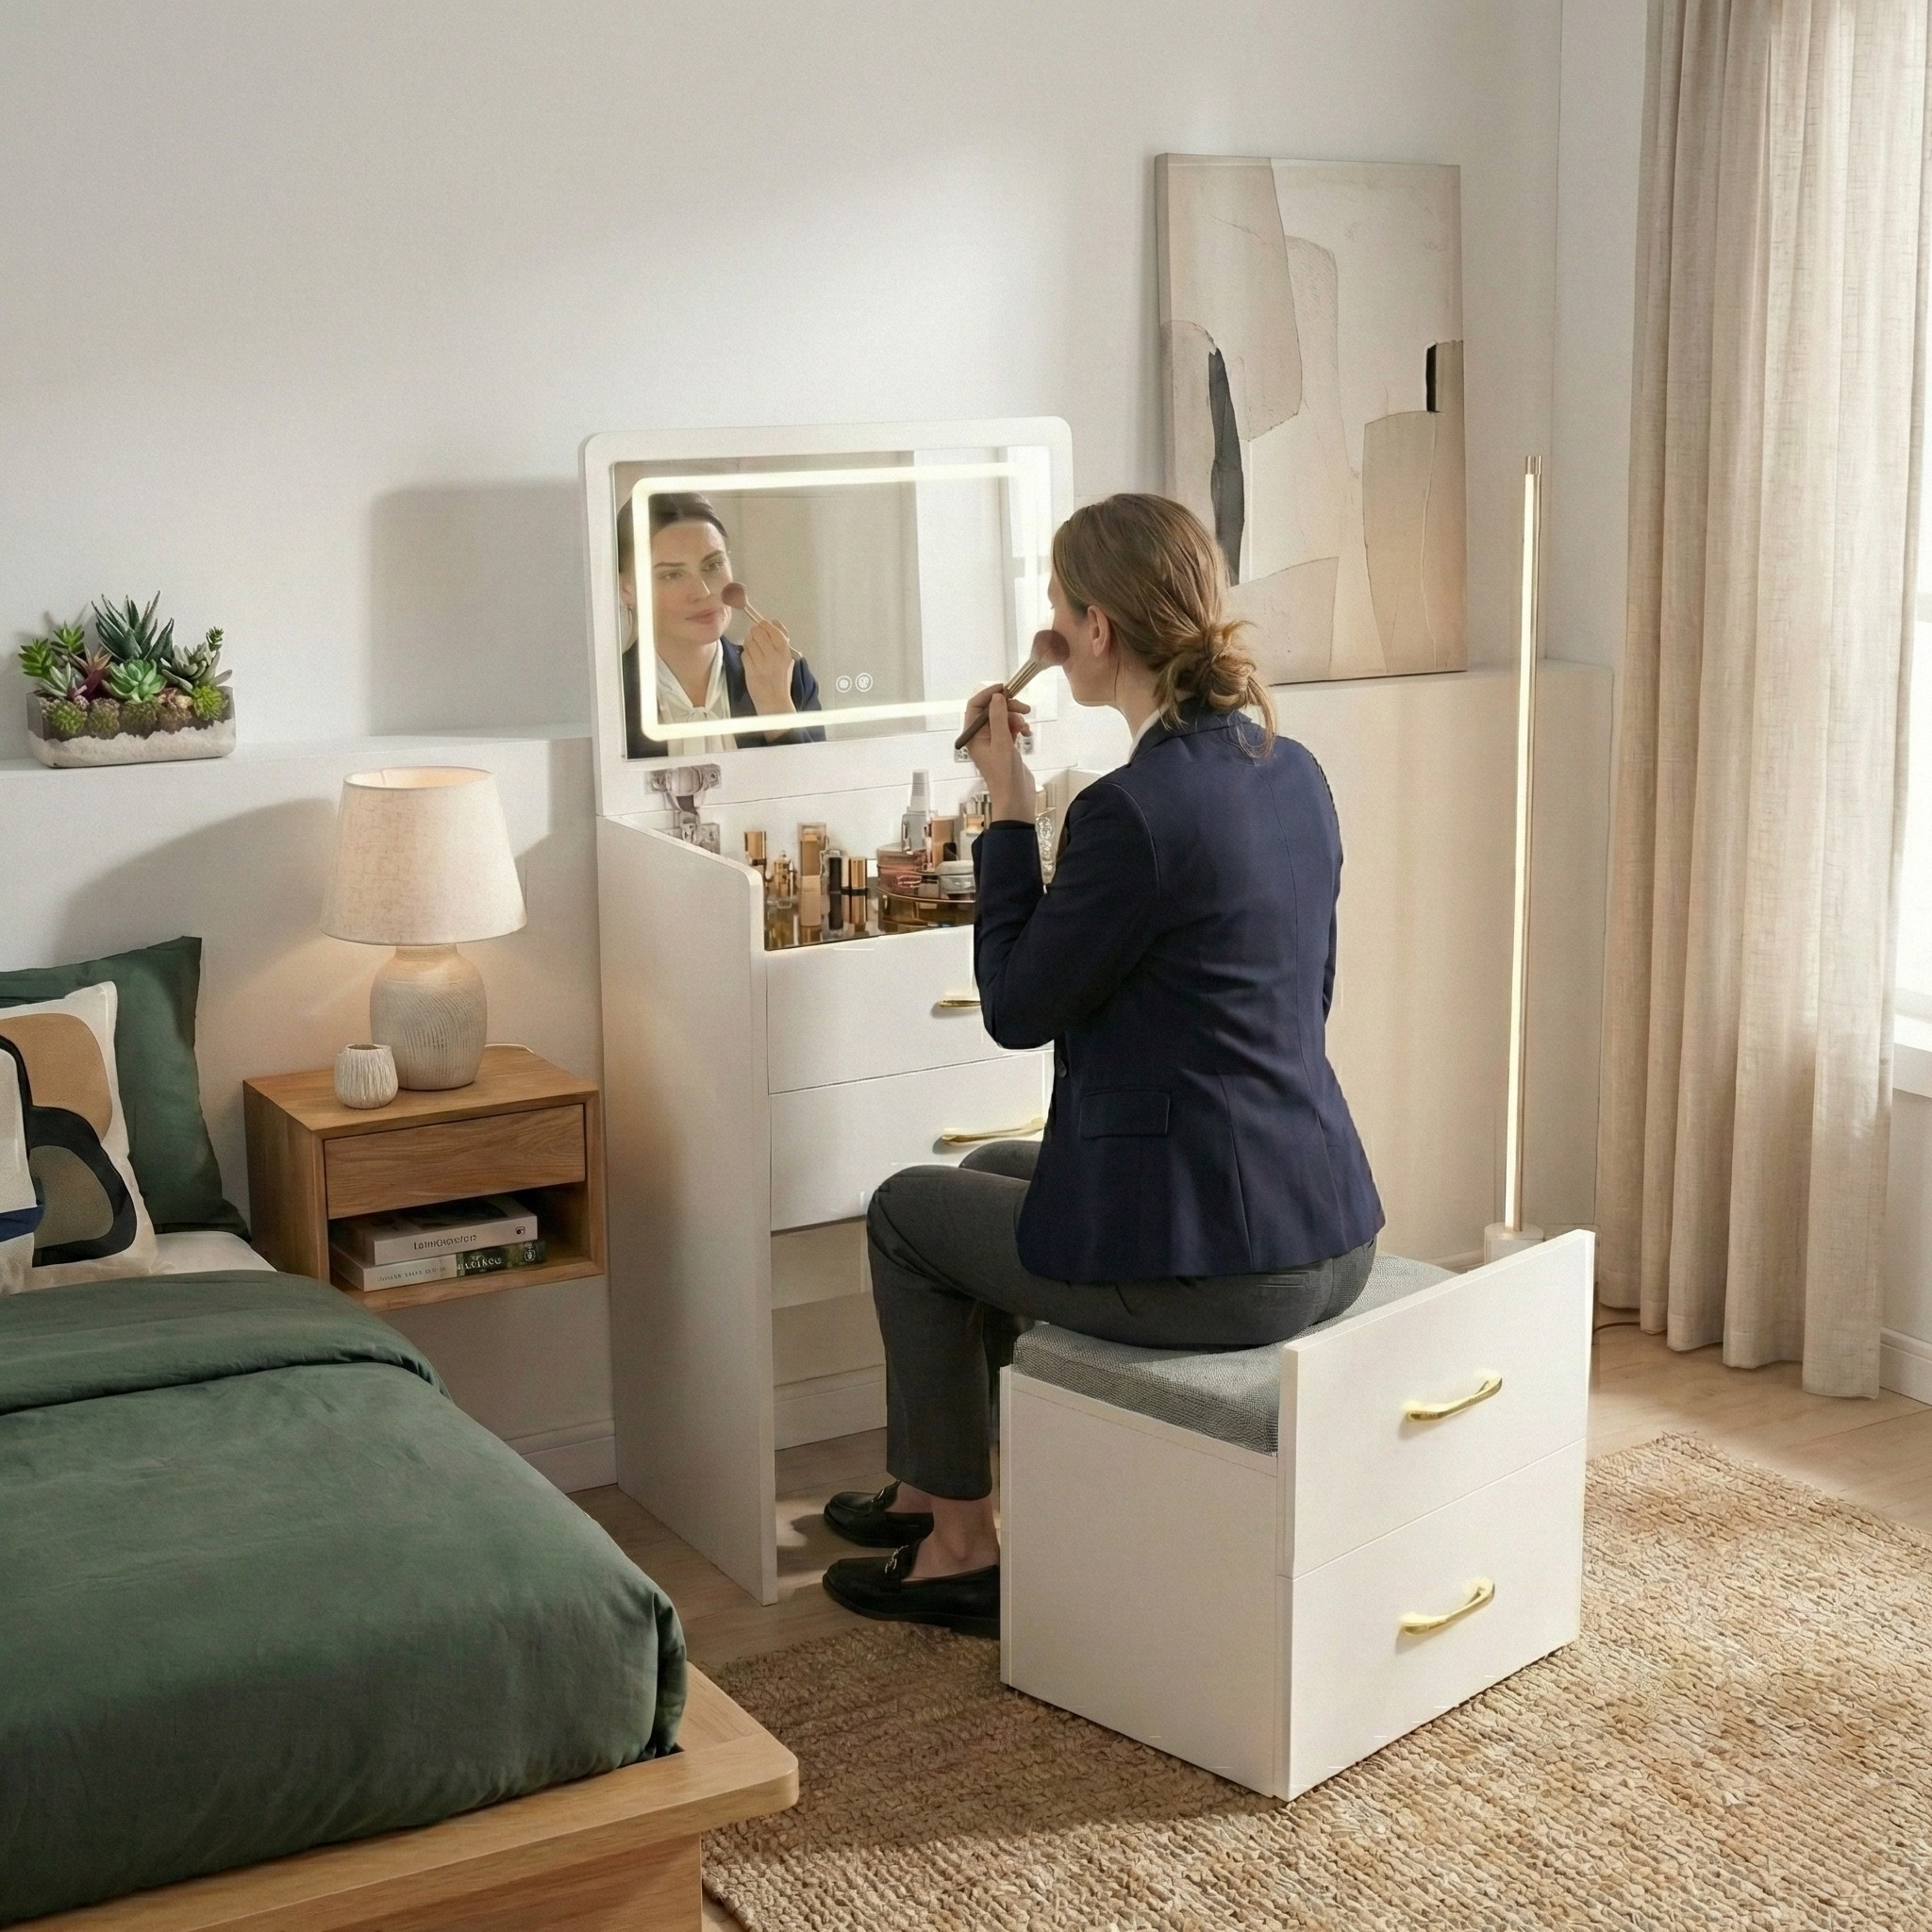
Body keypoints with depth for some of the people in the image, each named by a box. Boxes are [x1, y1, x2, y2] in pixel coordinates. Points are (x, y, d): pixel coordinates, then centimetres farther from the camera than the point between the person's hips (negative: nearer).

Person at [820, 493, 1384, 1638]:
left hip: (1208, 1264, -8)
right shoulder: (1293, 771, 4)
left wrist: (1010, 812, -2)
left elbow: (1017, 1009, -9)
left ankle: (963, 1540, 29)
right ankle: (937, 1482, 44)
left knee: (908, 1212, 18)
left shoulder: (1131, 809, -21)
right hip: (1331, 1237, 8)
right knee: (997, 1173, 31)